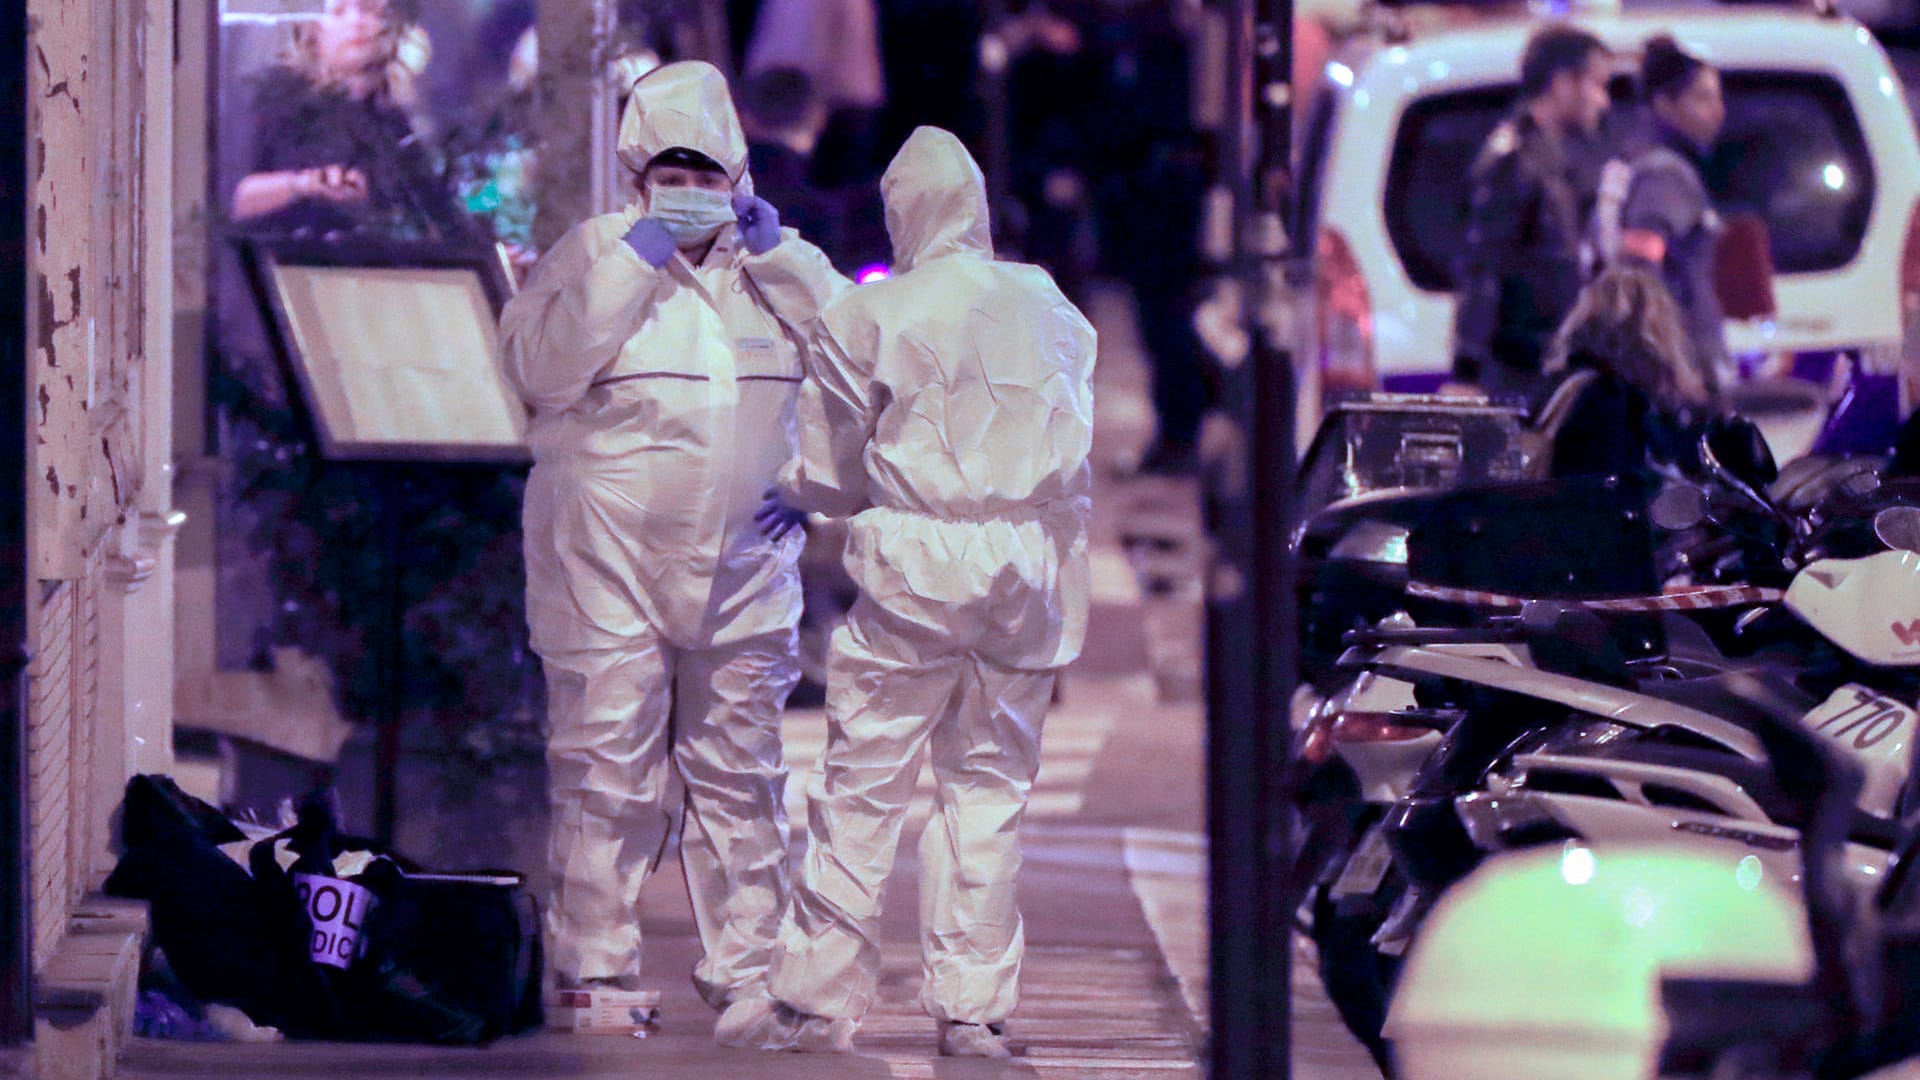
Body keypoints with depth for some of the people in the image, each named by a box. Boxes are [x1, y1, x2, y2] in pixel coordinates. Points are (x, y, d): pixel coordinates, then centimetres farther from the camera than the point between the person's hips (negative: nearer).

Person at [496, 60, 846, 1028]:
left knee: (740, 774, 7)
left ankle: (745, 968, 13)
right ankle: (596, 967, 2)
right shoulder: (594, 252, 2)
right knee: (607, 771, -4)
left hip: (742, 568, 4)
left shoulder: (771, 264, 13)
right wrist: (637, 256, -15)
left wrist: (774, 251, -4)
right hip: (609, 565, -4)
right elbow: (540, 365, -13)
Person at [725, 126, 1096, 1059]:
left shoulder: (867, 318, -4)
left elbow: (828, 475, 3)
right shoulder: (1053, 313, 7)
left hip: (914, 566, -4)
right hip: (1029, 576, 4)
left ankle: (817, 997, 4)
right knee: (991, 787, 9)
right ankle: (973, 1005, 7)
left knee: (862, 788, 2)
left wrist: (790, 486, 24)